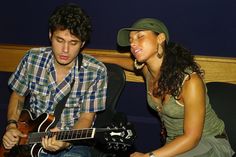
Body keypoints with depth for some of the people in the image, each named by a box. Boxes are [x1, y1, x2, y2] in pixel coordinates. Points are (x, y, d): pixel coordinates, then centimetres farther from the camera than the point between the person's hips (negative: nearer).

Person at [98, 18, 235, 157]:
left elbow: (192, 138, -23)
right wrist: (102, 59, 19)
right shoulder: (147, 69, -7)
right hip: (175, 144, 5)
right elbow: (136, 63, 20)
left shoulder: (190, 80, -27)